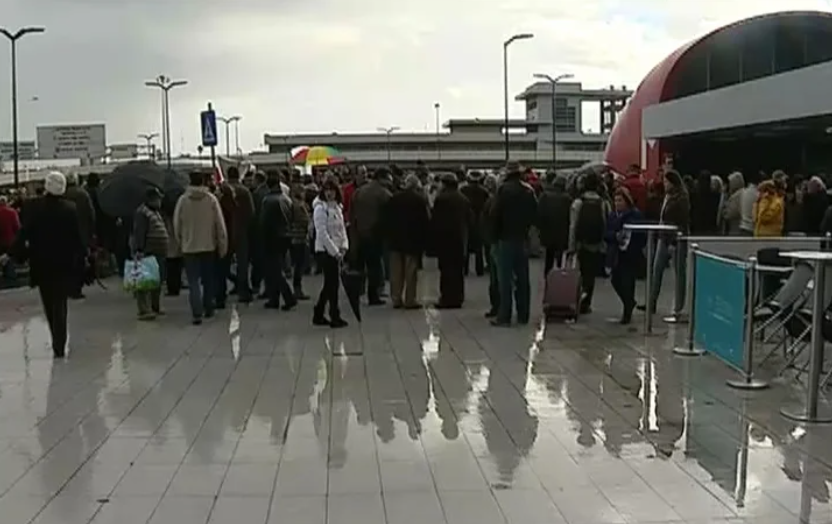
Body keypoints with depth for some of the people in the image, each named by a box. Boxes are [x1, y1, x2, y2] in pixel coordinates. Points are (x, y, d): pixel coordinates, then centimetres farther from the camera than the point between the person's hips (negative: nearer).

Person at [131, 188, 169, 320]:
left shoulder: (156, 212, 22)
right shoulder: (142, 213, -10)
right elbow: (139, 233, -19)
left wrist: (164, 252, 26)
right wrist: (139, 250, -27)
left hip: (158, 254, 10)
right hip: (147, 253, -10)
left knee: (158, 281, 14)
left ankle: (155, 307, 25)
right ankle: (144, 311, -11)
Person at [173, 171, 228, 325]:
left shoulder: (183, 200, -6)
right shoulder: (211, 199, -7)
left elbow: (176, 224, 0)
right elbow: (220, 224, -5)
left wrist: (180, 242, 14)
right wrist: (223, 246, 3)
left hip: (189, 247, -1)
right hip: (209, 246, 1)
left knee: (193, 281, 0)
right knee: (208, 280, 17)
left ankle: (197, 314, -11)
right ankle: (208, 309, 26)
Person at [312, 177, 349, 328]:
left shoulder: (337, 207, 13)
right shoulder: (320, 208, -12)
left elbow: (342, 228, 15)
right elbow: (322, 233, -16)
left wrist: (344, 246, 0)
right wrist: (335, 251, -15)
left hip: (335, 251, 8)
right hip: (325, 250, -8)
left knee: (330, 283, 13)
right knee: (333, 283, -5)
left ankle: (318, 315, 22)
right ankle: (335, 317, 3)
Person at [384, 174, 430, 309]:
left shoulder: (394, 198, 0)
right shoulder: (419, 199, -10)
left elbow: (387, 218, 4)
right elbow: (425, 220, -10)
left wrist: (390, 236, 12)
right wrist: (424, 239, -1)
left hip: (395, 239, 4)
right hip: (413, 239, -3)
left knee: (396, 270, 9)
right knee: (411, 270, 1)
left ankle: (396, 299, 11)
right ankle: (410, 300, 2)